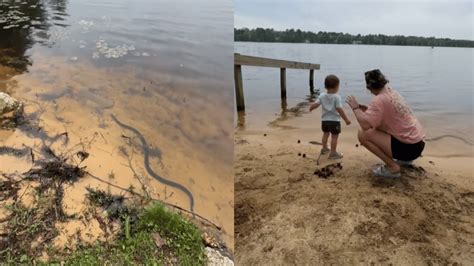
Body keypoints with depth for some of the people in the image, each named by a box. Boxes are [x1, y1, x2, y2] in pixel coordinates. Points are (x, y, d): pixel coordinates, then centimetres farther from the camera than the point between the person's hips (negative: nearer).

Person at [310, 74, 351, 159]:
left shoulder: (322, 96, -2)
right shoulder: (337, 97, -16)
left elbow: (315, 104, -4)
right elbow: (339, 109, -20)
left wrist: (310, 108, 18)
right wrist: (346, 119, -16)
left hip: (324, 120, 6)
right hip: (334, 120, -6)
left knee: (325, 134, 23)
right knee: (334, 136, 3)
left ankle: (324, 148, 39)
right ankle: (333, 153, 6)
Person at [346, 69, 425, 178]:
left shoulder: (379, 99, -18)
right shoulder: (392, 92, 8)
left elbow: (365, 125, -26)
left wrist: (355, 108, -11)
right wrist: (368, 110, 11)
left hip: (409, 147, -9)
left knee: (363, 133, -15)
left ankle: (392, 167, -8)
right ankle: (404, 159, 25)